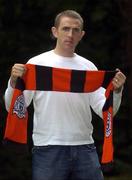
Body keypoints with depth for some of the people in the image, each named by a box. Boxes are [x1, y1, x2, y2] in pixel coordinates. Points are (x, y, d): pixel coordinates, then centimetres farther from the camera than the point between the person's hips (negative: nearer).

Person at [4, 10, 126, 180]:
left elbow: (105, 110, 4)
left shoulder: (89, 67, 10)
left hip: (84, 148, 4)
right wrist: (14, 81, -22)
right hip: (48, 149, -3)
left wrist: (116, 91, -15)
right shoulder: (37, 63, 0)